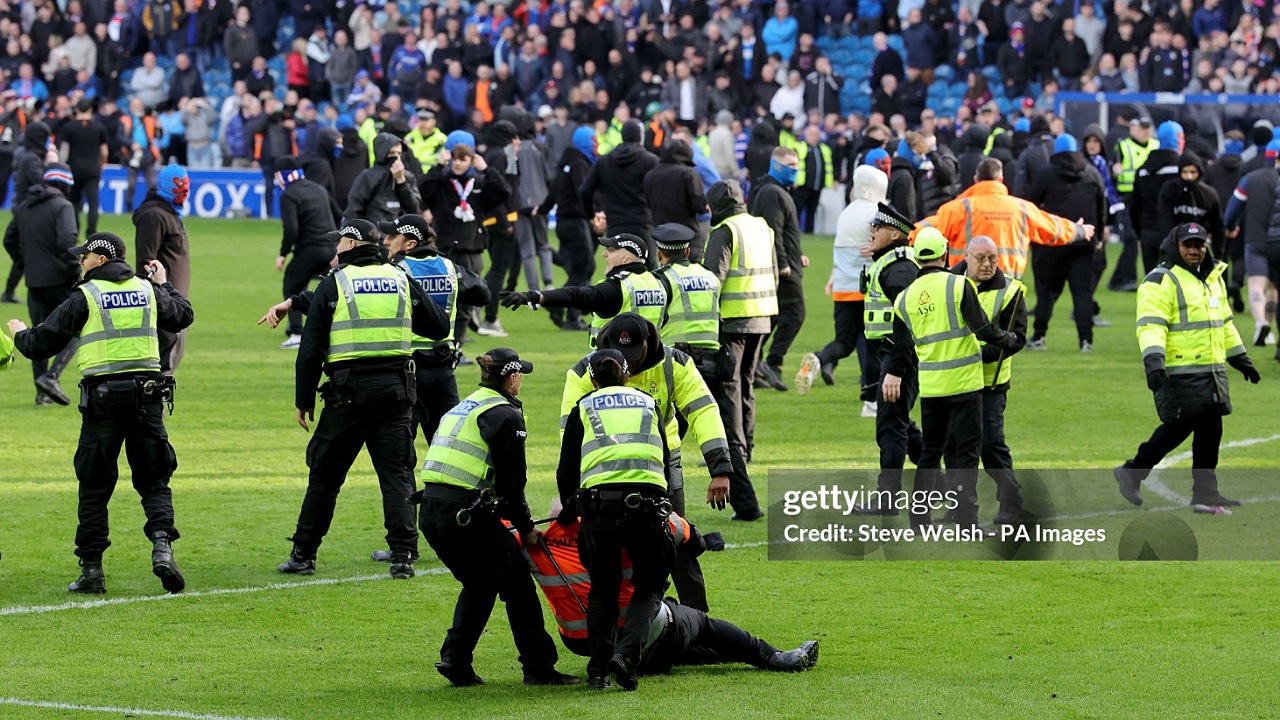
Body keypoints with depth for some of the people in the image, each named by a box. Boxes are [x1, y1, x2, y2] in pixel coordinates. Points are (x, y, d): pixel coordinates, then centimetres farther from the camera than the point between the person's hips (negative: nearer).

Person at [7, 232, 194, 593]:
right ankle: (162, 546, -15)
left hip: (102, 396, -3)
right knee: (154, 480, 8)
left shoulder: (85, 297, -2)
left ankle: (92, 570, 5)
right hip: (146, 395, 3)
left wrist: (20, 334, 22)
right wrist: (164, 284, 46)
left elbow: (43, 343, 0)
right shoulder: (148, 290, 11)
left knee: (95, 486, 4)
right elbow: (183, 315, 30)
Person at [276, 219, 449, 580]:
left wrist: (304, 400, 4)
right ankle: (403, 556, -5)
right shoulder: (401, 280, 8)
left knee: (325, 475, 7)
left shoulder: (334, 284, -1)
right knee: (397, 474, 5)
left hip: (349, 391, -3)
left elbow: (311, 348, -2)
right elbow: (439, 327, 14)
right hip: (396, 388, 3)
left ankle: (303, 555, 12)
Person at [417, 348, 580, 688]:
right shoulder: (506, 415, -4)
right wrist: (526, 528, 5)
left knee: (480, 584, 24)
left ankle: (455, 660, 16)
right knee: (516, 583, 6)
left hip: (431, 514, 8)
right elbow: (512, 482, -7)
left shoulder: (464, 407, 21)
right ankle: (538, 666, 8)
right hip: (466, 515, -8)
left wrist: (505, 518, 23)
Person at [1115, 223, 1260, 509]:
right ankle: (1132, 473, 9)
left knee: (1211, 427, 5)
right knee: (1178, 427, -8)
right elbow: (1150, 324, -19)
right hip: (1178, 373, -8)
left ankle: (1205, 492, 11)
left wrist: (1239, 358, 30)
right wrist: (1153, 360, -31)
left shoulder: (1213, 278, 19)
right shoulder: (1161, 281, -9)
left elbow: (1224, 322, 29)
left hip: (1212, 369, 8)